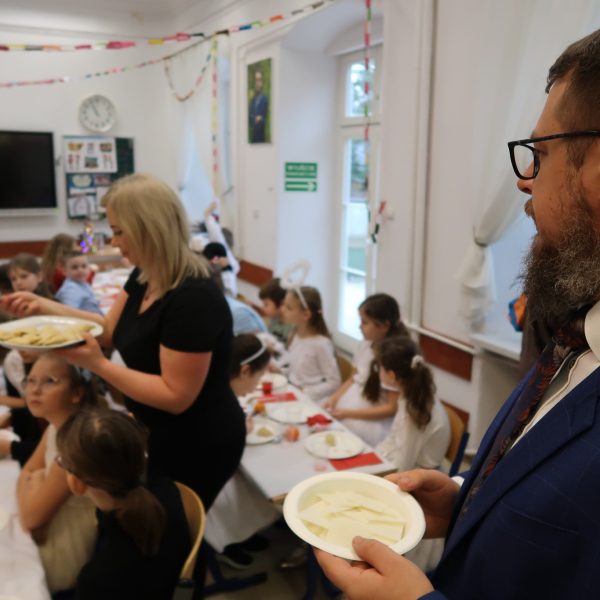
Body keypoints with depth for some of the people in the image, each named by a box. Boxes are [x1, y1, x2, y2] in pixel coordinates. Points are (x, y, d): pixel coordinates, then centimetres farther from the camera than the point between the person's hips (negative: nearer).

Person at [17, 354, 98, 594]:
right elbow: (27, 474, 8)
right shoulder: (55, 427, -2)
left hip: (67, 554, -7)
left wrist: (34, 483, -5)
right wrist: (34, 485, -14)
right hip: (53, 532, 7)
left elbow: (31, 517, -24)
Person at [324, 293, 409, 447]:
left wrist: (349, 413, -17)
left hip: (370, 423, -7)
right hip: (343, 412, 7)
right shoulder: (365, 346, 4)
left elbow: (392, 408, -15)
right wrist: (334, 399, 0)